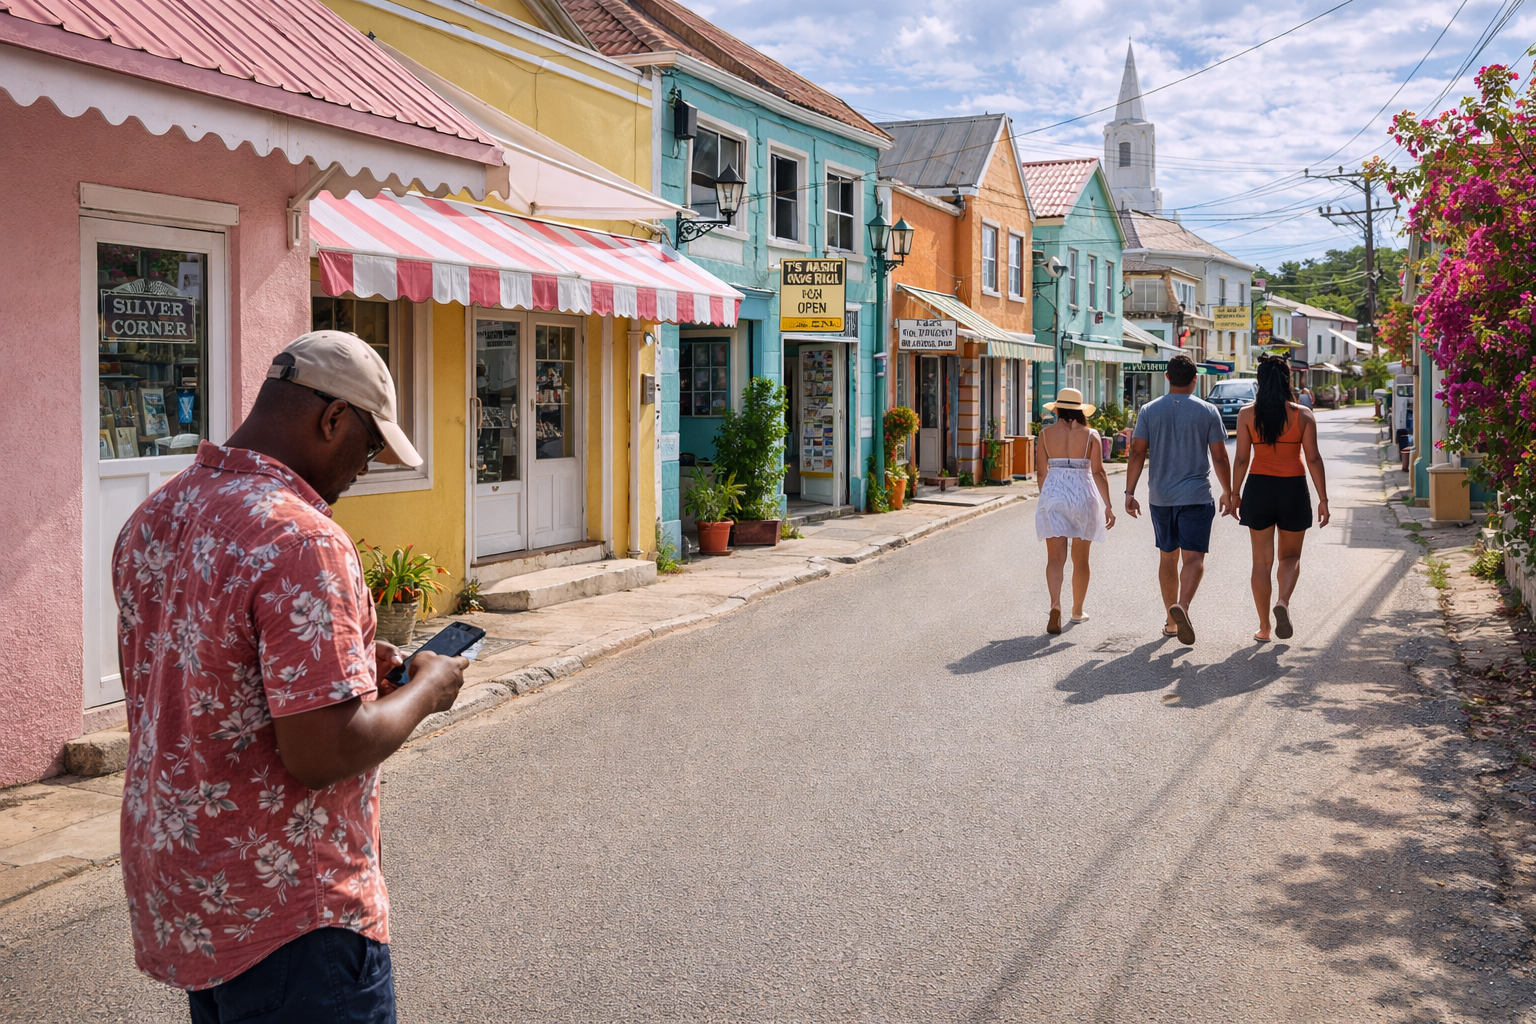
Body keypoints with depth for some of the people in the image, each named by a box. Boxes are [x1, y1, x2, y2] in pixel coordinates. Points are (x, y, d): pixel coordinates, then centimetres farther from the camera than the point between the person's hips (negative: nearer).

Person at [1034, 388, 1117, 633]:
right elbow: (1098, 472, -6)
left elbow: (1042, 471, 7)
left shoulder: (1046, 433, 2)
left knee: (1055, 557, -3)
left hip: (1053, 492, 0)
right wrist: (1107, 505, -5)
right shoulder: (1091, 435, 0)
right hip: (1083, 494, 0)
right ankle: (1077, 611, 28)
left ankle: (1055, 605, -26)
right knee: (1080, 559, 15)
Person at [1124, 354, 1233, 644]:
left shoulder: (1149, 411, 2)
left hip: (1161, 497, 3)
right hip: (1196, 497, -3)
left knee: (1168, 557, 14)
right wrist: (1228, 492, 11)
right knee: (1193, 557, -5)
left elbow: (1137, 454, -4)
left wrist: (1129, 492, -1)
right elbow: (1220, 458, -2)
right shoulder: (1208, 412, -3)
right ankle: (1182, 607, -29)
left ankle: (1171, 622, 21)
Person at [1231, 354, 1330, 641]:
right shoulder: (1303, 415, -3)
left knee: (1262, 559, 8)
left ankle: (1264, 628, 11)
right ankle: (1283, 601, -12)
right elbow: (1313, 459, -5)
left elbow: (1242, 459, -4)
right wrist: (1323, 499, 0)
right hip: (1293, 489, 0)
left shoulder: (1247, 414, -3)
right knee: (1291, 555, 16)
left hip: (1258, 488, 0)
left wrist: (1236, 493, 6)